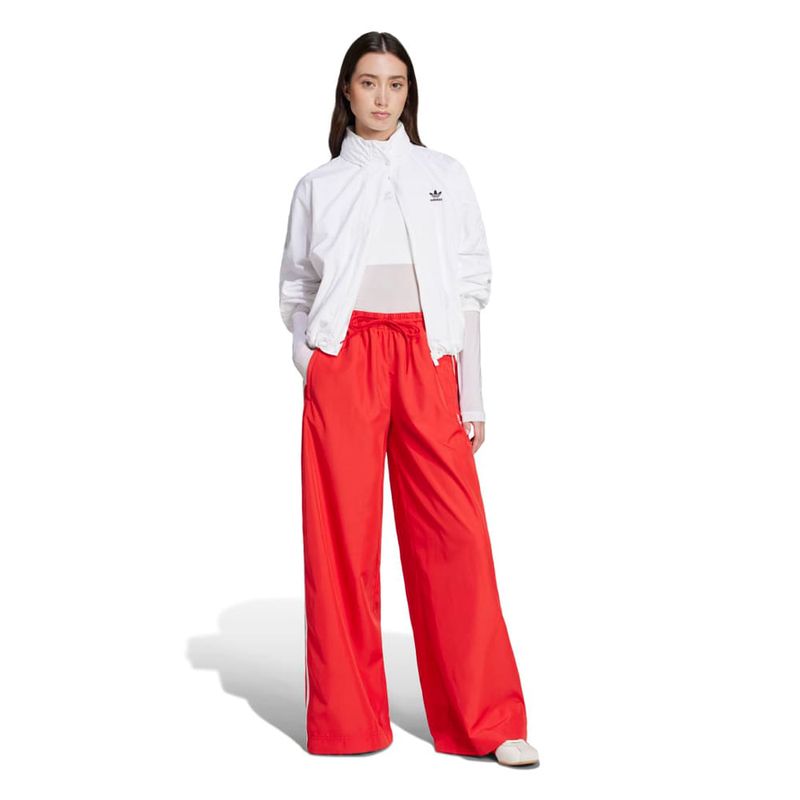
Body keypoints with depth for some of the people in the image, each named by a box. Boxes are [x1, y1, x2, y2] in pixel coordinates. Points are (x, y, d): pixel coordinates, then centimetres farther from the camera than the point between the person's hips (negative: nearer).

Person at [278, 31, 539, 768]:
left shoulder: (445, 176, 14)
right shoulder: (318, 187, 13)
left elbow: (470, 288, 10)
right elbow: (297, 291, 15)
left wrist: (471, 396, 4)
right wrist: (314, 369, -2)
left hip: (426, 360, 0)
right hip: (343, 358, 0)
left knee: (455, 532, -7)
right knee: (343, 534, -2)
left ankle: (487, 721, 2)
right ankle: (348, 720, 9)